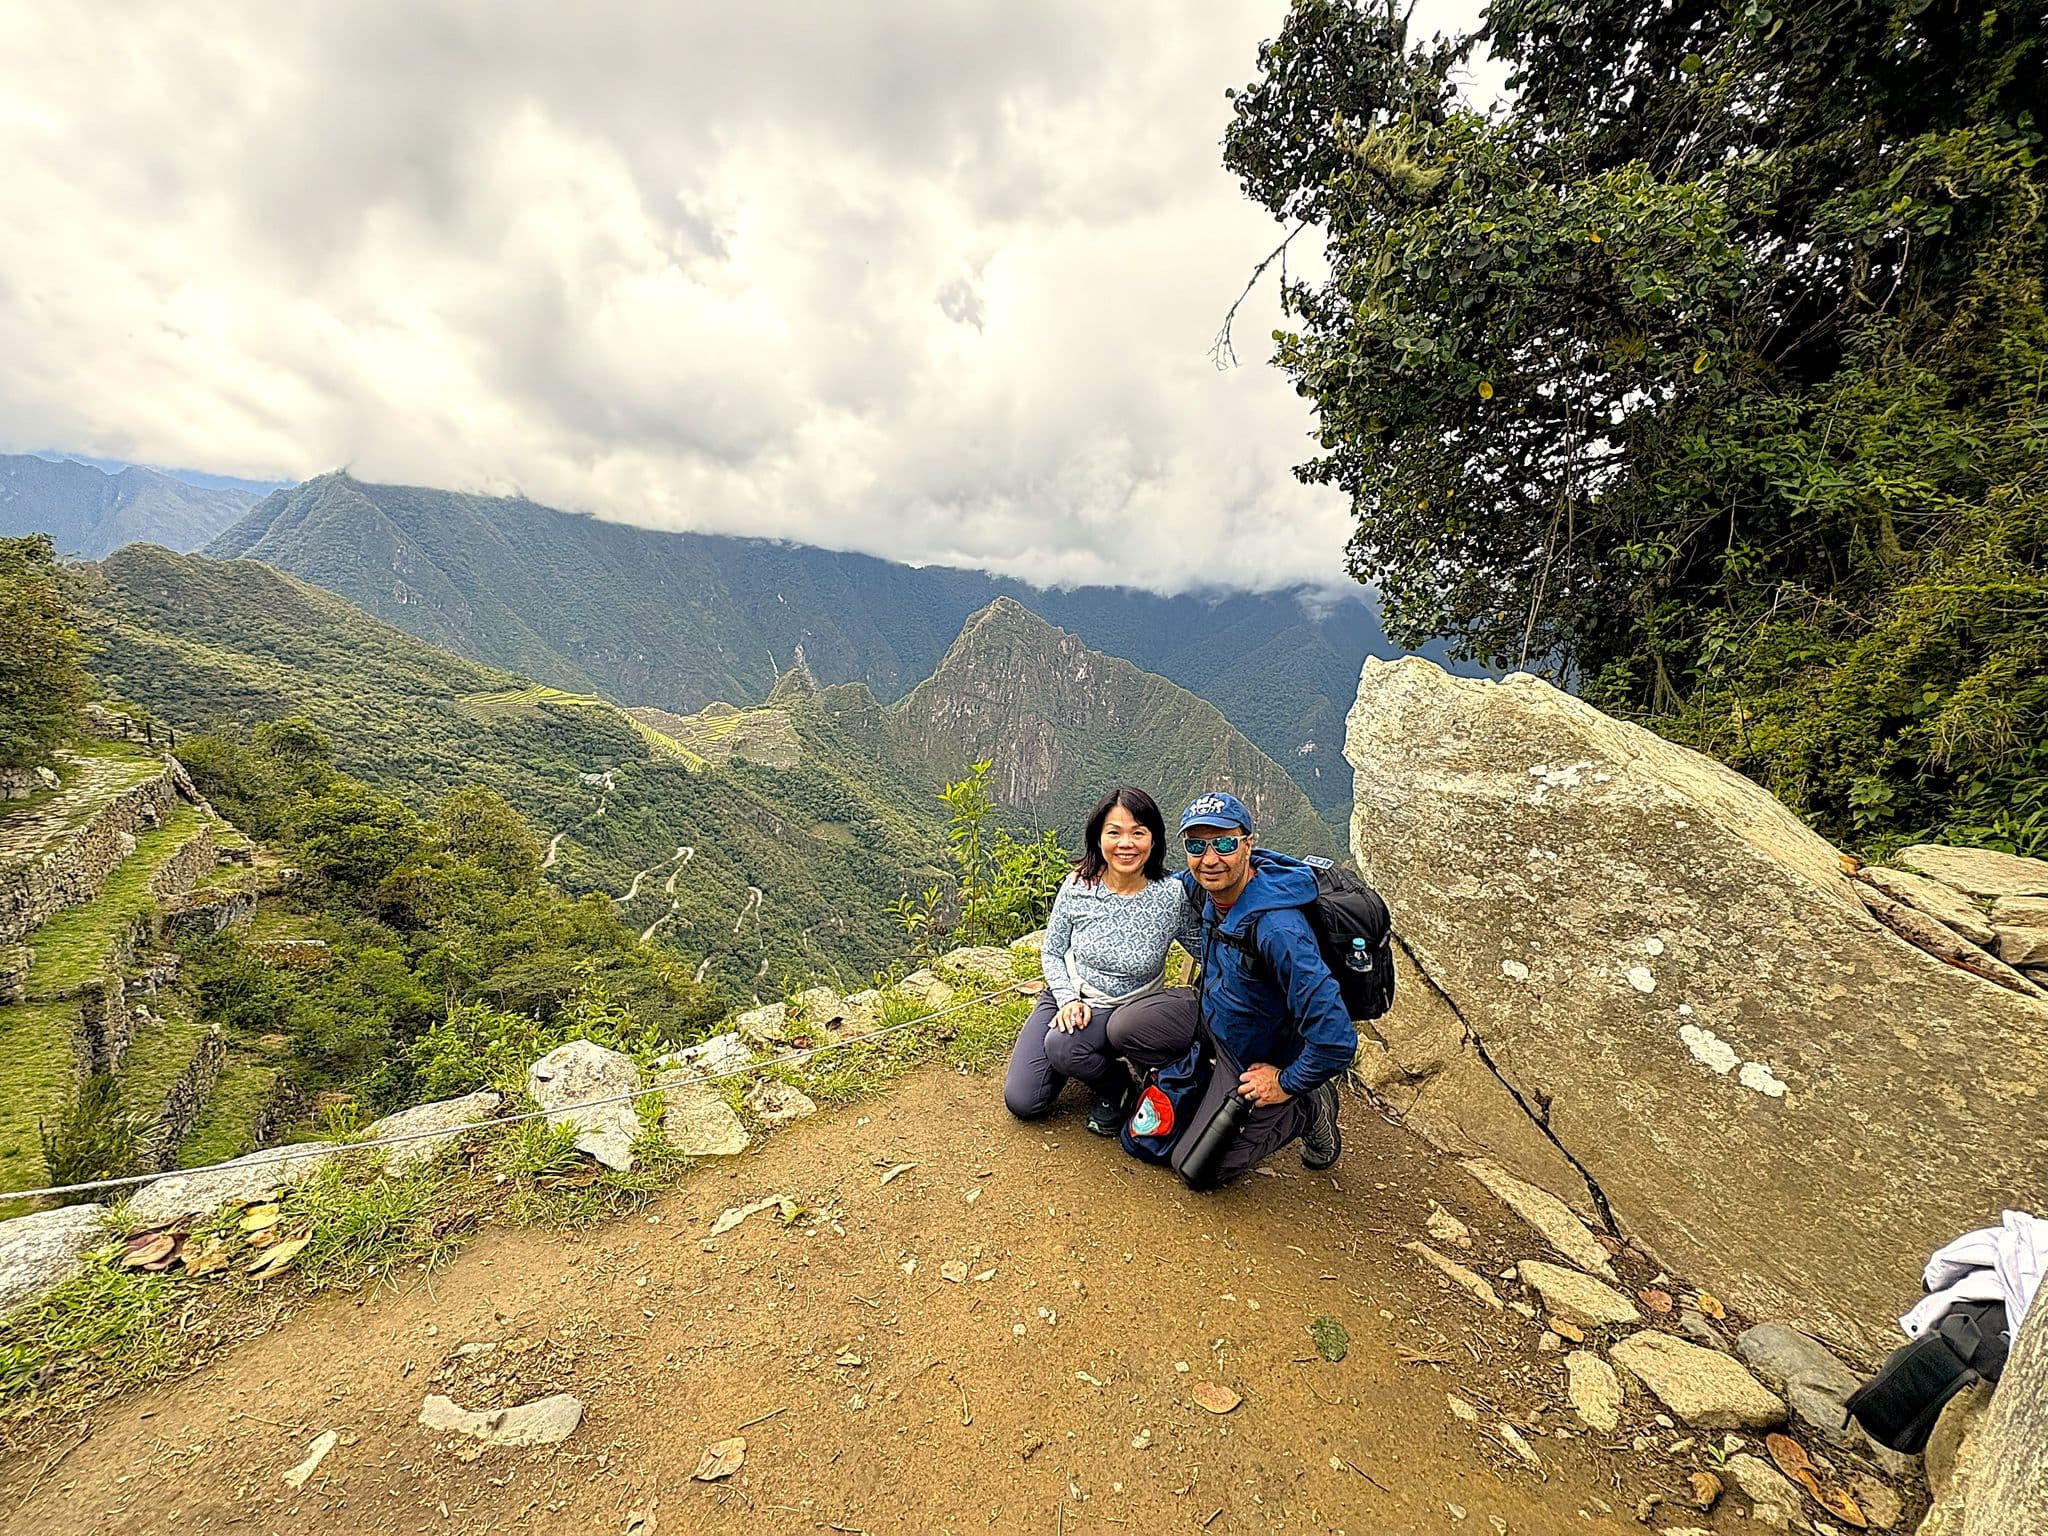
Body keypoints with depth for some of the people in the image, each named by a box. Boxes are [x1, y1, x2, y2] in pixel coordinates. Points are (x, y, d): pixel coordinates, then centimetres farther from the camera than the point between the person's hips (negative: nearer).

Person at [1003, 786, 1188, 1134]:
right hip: (1068, 996, 3)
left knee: (1061, 1045, -33)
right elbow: (1051, 953, -2)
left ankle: (1117, 1086, 1)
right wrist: (1068, 1000, -17)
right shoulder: (1077, 886, -15)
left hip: (1126, 1010, -2)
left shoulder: (1172, 895, -20)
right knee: (1021, 1101, -7)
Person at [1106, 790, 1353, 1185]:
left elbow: (1336, 1041, -36)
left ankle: (1308, 1110, 16)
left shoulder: (1278, 931, -39)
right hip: (1209, 1007, 6)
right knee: (1123, 1030, -14)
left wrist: (1287, 1084, -20)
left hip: (1255, 1054, -6)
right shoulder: (1198, 885, -16)